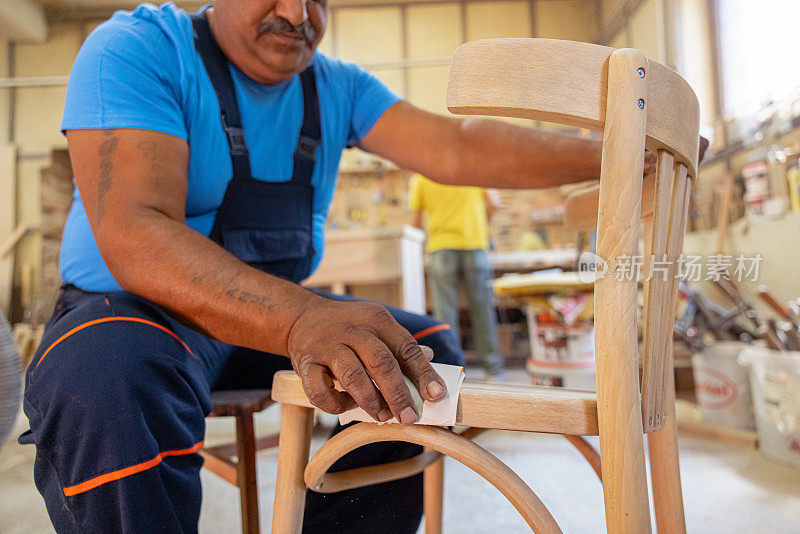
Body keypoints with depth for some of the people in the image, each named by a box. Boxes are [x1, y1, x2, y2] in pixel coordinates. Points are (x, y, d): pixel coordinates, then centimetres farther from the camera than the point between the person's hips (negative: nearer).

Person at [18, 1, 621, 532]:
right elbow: (132, 234, -29)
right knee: (108, 383, -37)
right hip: (134, 308, -5)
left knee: (430, 348, -5)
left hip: (279, 314, 6)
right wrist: (301, 319, -45)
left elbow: (455, 147, -7)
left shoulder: (339, 87, 4)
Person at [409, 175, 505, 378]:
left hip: (440, 247, -1)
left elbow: (415, 222, 6)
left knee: (445, 311, 1)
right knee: (482, 309, 7)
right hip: (474, 243, 1)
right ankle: (493, 370, 13)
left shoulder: (421, 177, 4)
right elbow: (493, 202, 2)